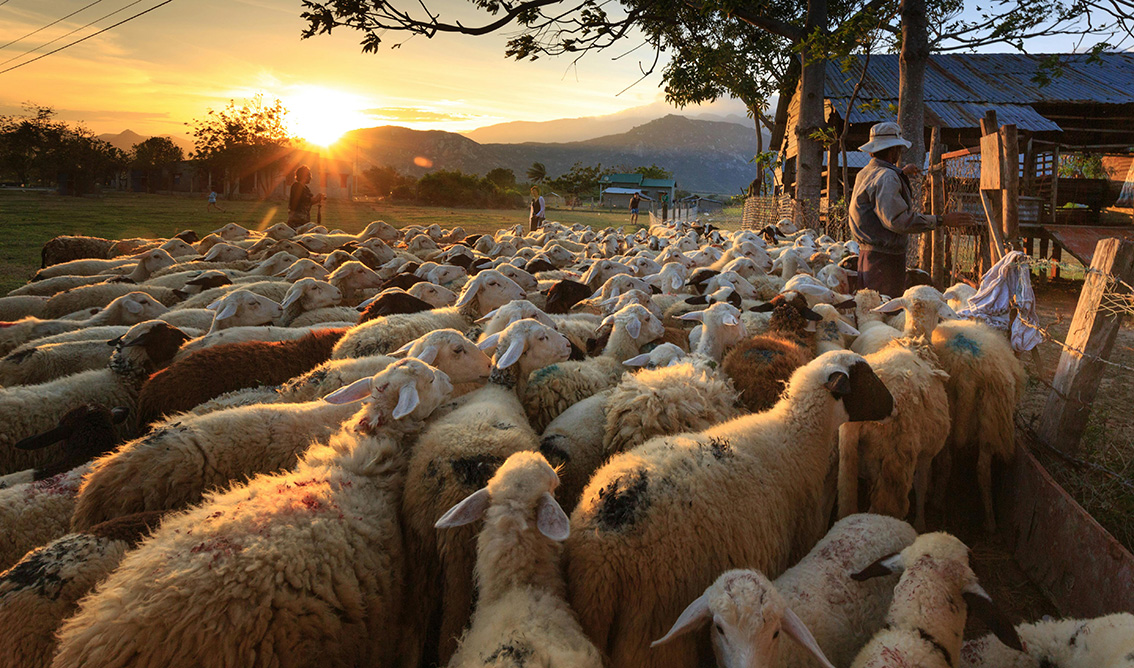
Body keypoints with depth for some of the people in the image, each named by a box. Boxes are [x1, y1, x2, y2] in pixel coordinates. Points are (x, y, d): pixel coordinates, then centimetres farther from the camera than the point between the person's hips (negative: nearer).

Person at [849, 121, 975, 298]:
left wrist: (901, 174, 45)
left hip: (868, 251, 11)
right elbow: (897, 220, -26)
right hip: (884, 256, -11)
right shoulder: (886, 177, -16)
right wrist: (941, 221, -23)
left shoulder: (865, 173, 16)